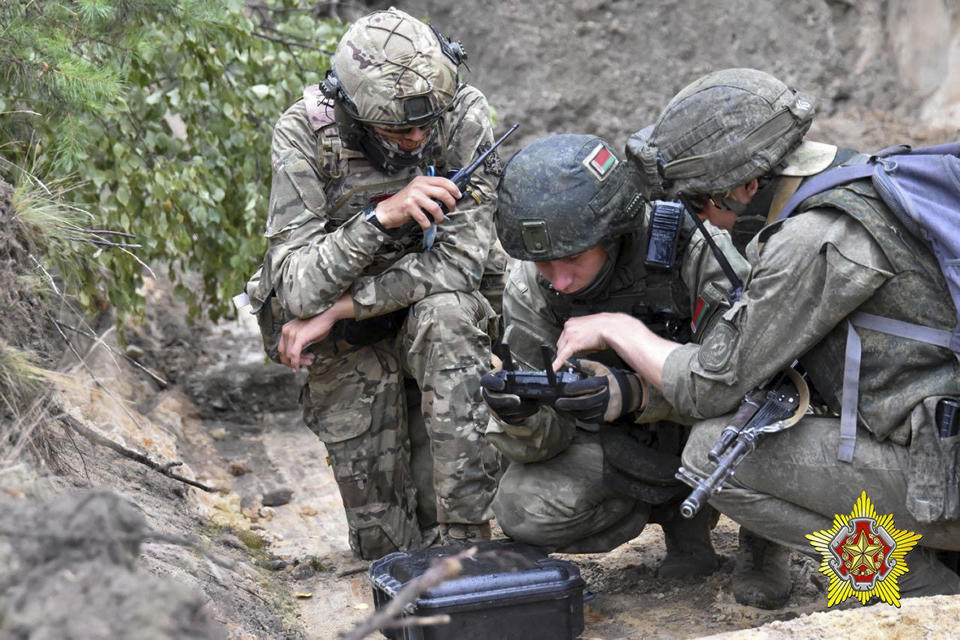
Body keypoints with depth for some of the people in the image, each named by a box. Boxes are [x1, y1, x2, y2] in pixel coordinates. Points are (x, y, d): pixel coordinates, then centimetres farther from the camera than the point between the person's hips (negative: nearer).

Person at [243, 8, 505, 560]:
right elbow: (297, 290, -26)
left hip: (432, 314, 1)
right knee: (386, 543, -7)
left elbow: (459, 259, -24)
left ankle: (467, 530, -29)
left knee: (444, 311, -38)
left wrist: (334, 311, -25)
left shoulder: (464, 118, -21)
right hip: (346, 346, 0)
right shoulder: (305, 134, -21)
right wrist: (380, 217, -41)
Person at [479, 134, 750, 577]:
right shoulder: (529, 290, -16)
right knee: (522, 510, -21)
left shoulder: (696, 250, -28)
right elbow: (544, 439, -14)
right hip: (625, 442, 3)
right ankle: (680, 507, 3)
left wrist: (633, 392, -45)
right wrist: (521, 419, -39)